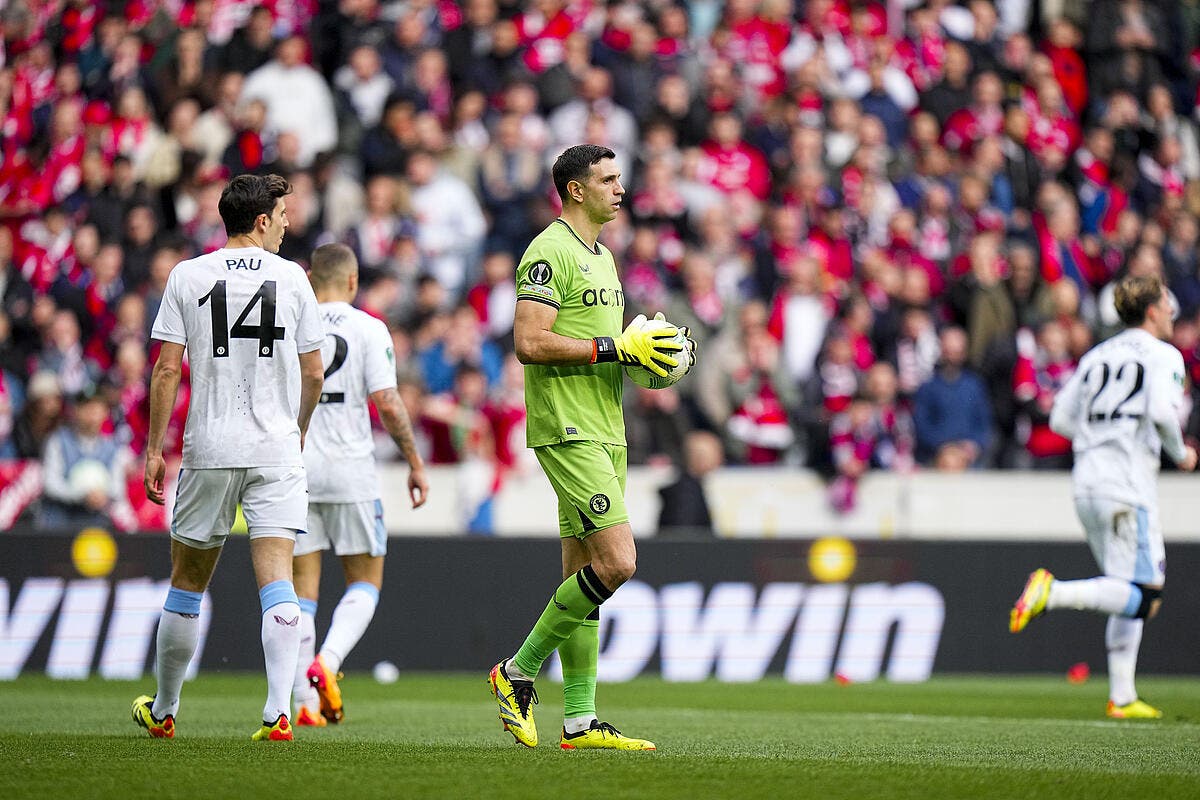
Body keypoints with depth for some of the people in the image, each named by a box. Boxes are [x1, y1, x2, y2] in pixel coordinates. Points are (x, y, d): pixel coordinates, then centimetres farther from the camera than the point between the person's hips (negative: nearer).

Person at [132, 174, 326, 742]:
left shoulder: (187, 277, 1)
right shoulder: (291, 278, 2)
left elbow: (167, 369, -3)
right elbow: (313, 374, 6)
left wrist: (154, 449, 3)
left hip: (209, 449, 1)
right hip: (276, 450, -1)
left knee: (187, 582, 12)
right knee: (276, 580, -7)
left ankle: (163, 710, 23)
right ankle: (279, 711, -19)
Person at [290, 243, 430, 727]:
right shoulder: (368, 329, -3)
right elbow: (387, 403, -10)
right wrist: (415, 462, 0)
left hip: (291, 470, 3)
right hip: (349, 470, -3)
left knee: (302, 588, 6)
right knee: (365, 582, 9)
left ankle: (305, 702, 0)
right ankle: (325, 663, -15)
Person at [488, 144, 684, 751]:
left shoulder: (599, 254, 19)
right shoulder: (550, 252, -12)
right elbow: (531, 343, -21)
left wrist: (642, 352, 10)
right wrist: (616, 348, -18)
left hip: (604, 432, 10)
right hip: (567, 431, -10)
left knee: (583, 572, 8)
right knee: (616, 562, -16)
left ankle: (580, 720, 9)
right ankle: (519, 672, -4)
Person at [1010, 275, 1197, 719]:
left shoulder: (1097, 356, 17)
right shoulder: (1163, 356, -2)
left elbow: (1060, 419, 14)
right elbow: (1162, 412, -18)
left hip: (1086, 481, 8)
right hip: (1127, 482, -8)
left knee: (1131, 597, 15)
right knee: (1143, 596, -8)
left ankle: (1122, 697, 11)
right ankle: (1052, 593, -25)